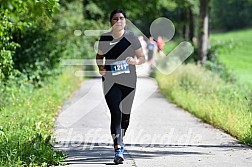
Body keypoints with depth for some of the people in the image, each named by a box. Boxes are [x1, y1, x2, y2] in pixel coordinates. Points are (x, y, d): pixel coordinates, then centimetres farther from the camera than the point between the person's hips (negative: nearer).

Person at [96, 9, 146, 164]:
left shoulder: (132, 37, -1)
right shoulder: (105, 38, 0)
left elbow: (142, 57, 3)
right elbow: (99, 55, 17)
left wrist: (136, 60, -18)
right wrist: (100, 67, -2)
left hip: (129, 81, 1)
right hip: (111, 81, -1)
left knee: (125, 114, 11)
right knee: (116, 113, -13)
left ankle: (120, 139, 40)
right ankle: (118, 149, -17)